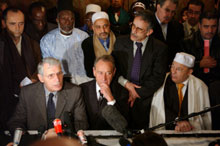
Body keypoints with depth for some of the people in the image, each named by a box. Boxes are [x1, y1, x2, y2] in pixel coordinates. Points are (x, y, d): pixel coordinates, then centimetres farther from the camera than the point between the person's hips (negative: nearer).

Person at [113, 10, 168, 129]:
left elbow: (158, 78, -5)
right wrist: (125, 83, -11)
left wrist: (138, 93, -11)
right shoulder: (121, 42, 6)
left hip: (145, 100, -1)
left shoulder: (160, 48, -1)